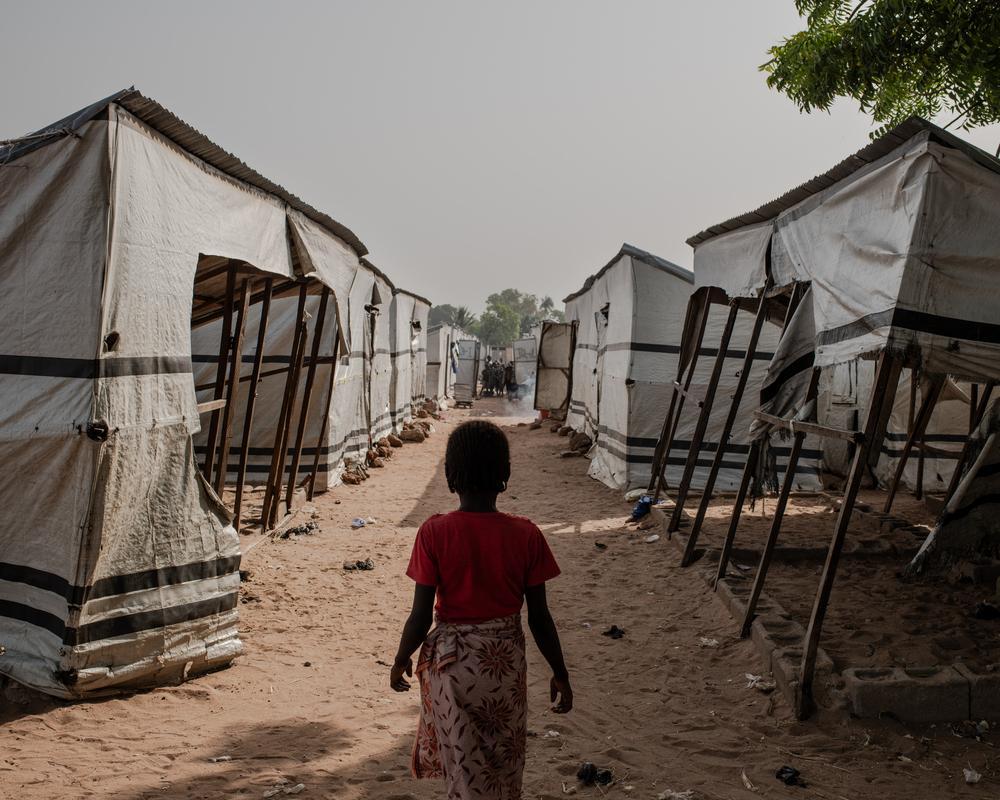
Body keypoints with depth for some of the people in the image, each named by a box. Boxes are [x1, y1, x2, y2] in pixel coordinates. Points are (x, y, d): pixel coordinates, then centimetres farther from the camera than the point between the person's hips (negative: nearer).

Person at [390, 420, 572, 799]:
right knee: (504, 763, 21)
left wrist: (401, 660, 7)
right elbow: (539, 618, -7)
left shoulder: (435, 533, -16)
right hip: (506, 660, 1)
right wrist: (560, 674, 7)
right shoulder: (526, 535, -12)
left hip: (451, 659, -1)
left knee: (463, 767, 16)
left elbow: (421, 616, -12)